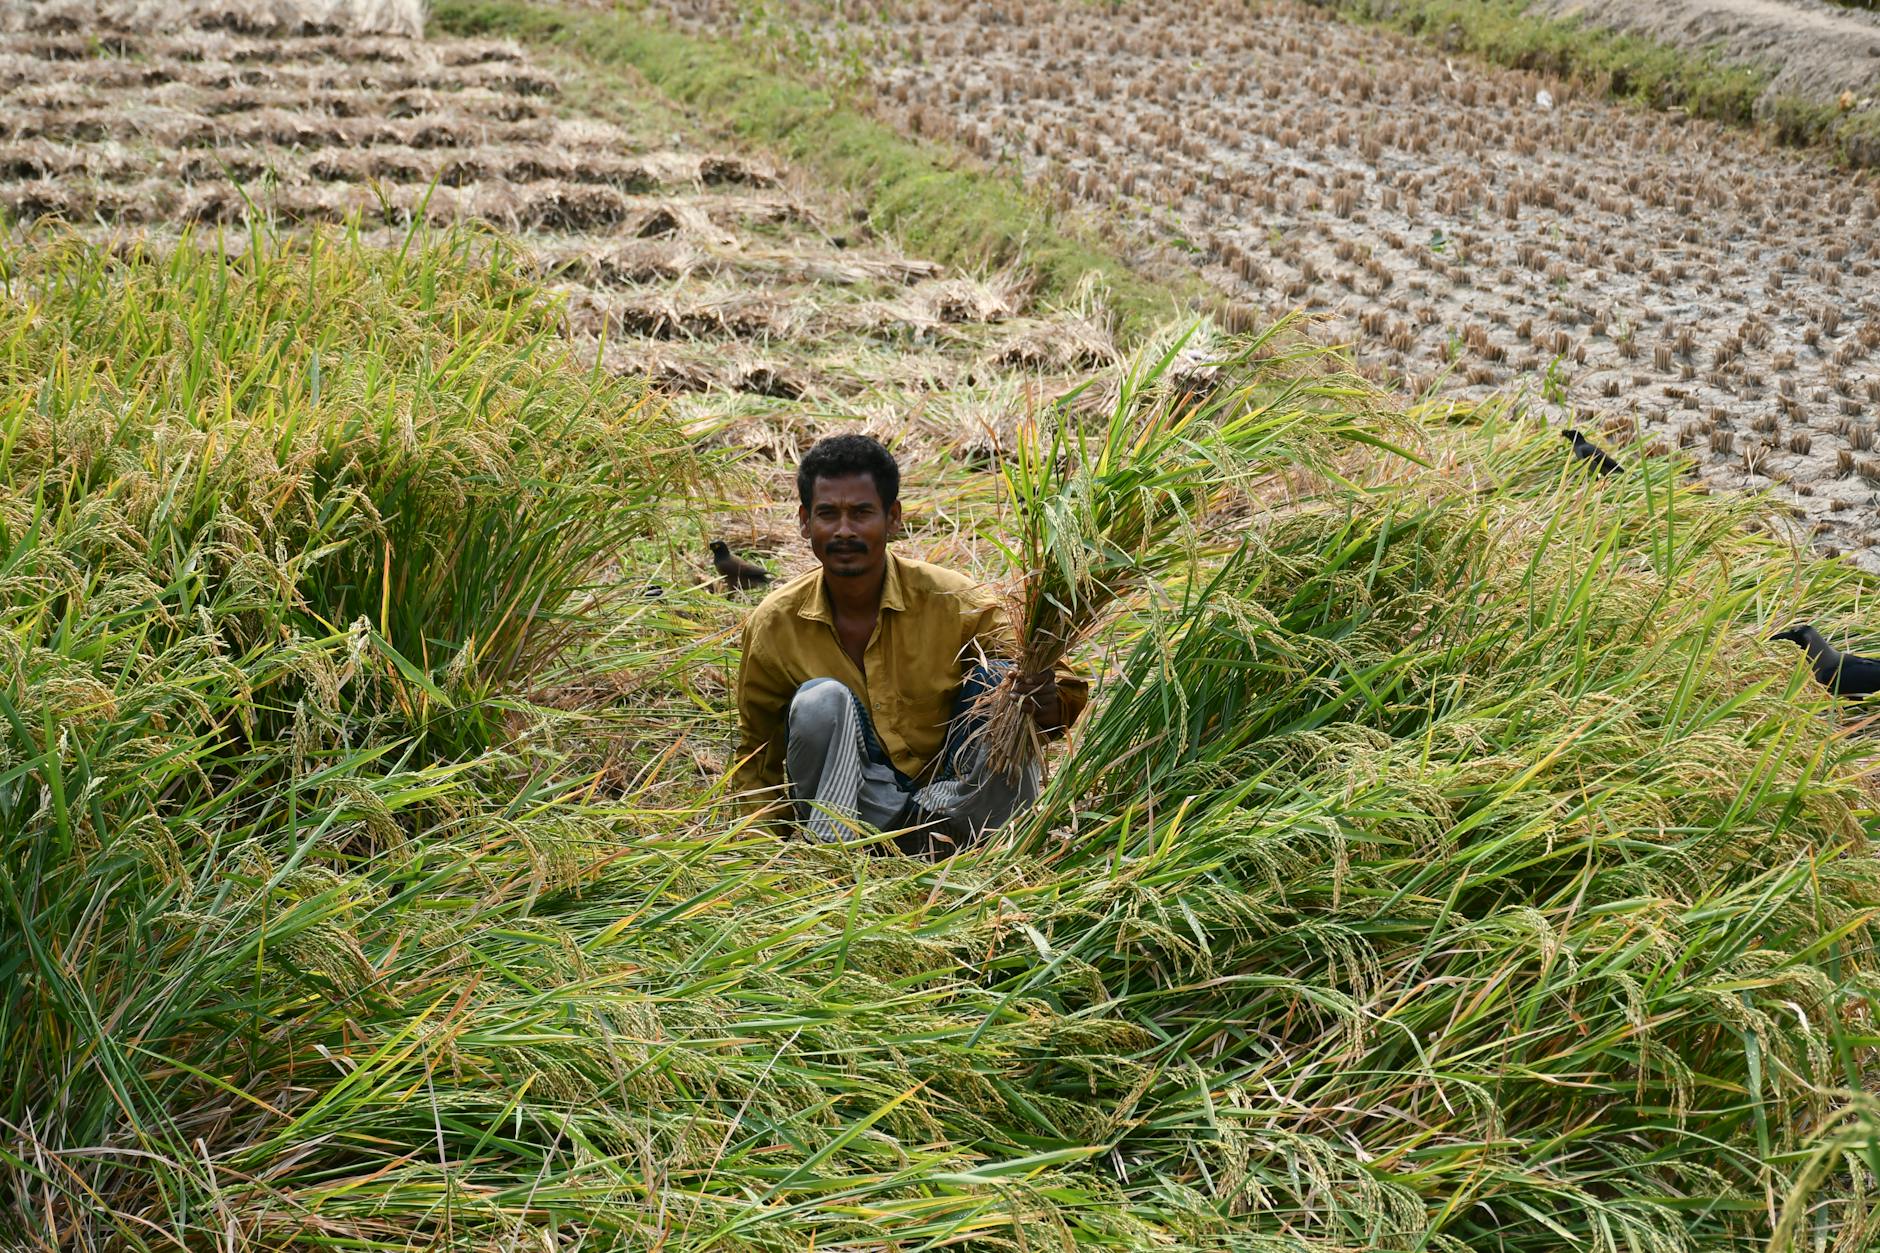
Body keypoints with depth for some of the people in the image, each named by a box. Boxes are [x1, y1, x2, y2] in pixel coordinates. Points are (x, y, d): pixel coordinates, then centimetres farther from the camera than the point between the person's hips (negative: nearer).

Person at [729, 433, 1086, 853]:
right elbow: (757, 749, 9)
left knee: (997, 677, -21)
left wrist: (1044, 700, -35)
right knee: (820, 700, -25)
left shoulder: (954, 602, -13)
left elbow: (1067, 699, -11)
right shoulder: (773, 624, -7)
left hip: (961, 795, 0)